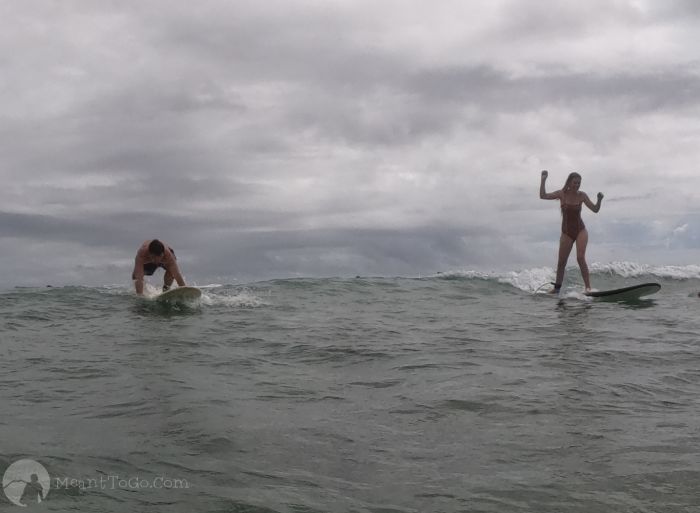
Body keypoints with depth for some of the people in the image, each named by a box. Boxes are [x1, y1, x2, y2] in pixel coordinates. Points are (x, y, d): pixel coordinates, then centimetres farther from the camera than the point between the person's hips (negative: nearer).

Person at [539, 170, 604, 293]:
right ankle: (557, 287, 22)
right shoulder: (562, 194, -6)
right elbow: (543, 196, -12)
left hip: (580, 231, -1)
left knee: (580, 258, -17)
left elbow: (595, 209, -4)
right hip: (566, 232, 1)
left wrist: (599, 200, -22)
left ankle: (588, 287, -17)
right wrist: (543, 180, -19)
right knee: (561, 262, 6)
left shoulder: (582, 195, -6)